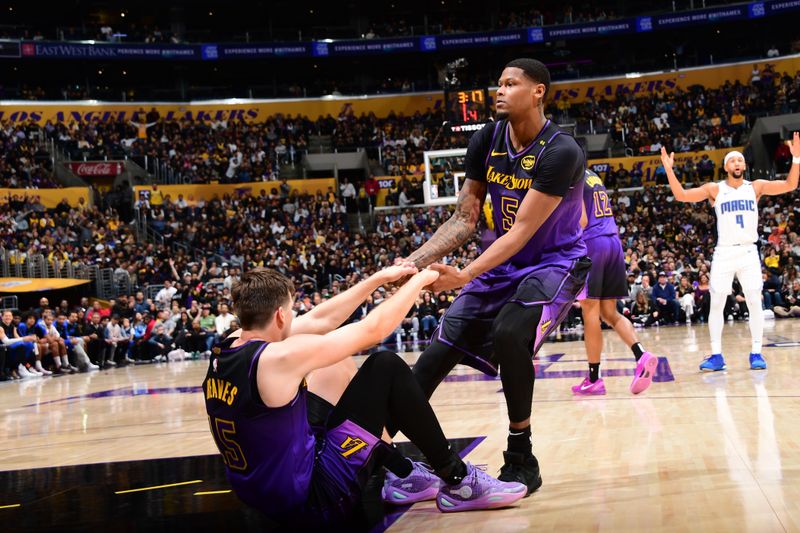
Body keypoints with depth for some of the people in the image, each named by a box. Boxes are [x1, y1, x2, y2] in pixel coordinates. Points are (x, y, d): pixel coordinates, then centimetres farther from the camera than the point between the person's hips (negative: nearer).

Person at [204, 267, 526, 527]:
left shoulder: (223, 352, 3)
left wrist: (379, 279, 14)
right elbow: (374, 328, -11)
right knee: (387, 367, -5)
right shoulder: (280, 358, -21)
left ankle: (405, 476, 26)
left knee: (336, 370, 23)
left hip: (262, 494, 9)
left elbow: (320, 320, 11)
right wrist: (419, 280, 5)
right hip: (316, 501, -9)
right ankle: (459, 483, 6)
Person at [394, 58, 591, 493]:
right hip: (504, 263, 6)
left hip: (555, 262, -6)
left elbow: (523, 229, -28)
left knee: (509, 334, -32)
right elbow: (464, 218, 0)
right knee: (442, 346, -3)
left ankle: (520, 460, -15)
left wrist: (465, 276, -38)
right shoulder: (486, 141, -4)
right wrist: (415, 261, -14)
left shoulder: (560, 152, -23)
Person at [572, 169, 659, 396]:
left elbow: (581, 221, -13)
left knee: (590, 311, -3)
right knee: (609, 313, 10)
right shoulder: (595, 177, 21)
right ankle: (642, 356, -11)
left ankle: (594, 379, -1)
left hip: (591, 244, -8)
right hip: (614, 243, 8)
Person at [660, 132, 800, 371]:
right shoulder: (714, 189, 2)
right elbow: (681, 195, -4)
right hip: (724, 253, 0)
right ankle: (716, 355, 5)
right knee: (716, 304, -2)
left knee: (754, 302, -2)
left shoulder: (756, 187, 4)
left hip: (749, 252, 0)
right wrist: (669, 170, -15)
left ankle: (756, 353, 6)